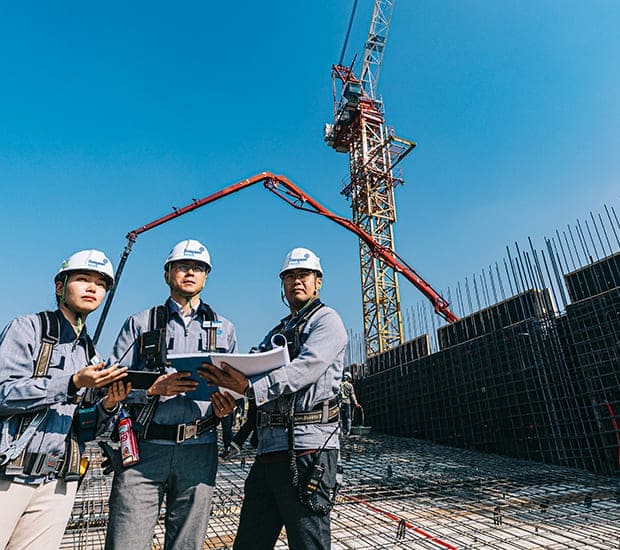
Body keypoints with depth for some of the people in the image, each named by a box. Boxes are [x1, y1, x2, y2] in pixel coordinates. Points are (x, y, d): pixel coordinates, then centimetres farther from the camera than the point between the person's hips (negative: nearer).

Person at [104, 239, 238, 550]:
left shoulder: (224, 329, 13)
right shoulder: (140, 323, 9)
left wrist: (226, 408, -5)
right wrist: (153, 388, -15)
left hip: (199, 451, 2)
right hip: (144, 447, -1)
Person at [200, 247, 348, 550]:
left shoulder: (326, 320, 0)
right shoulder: (276, 333, 24)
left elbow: (306, 368, -17)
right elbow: (254, 373, 15)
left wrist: (250, 386, -27)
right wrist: (227, 379, -7)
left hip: (306, 448, -7)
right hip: (268, 450, 8)